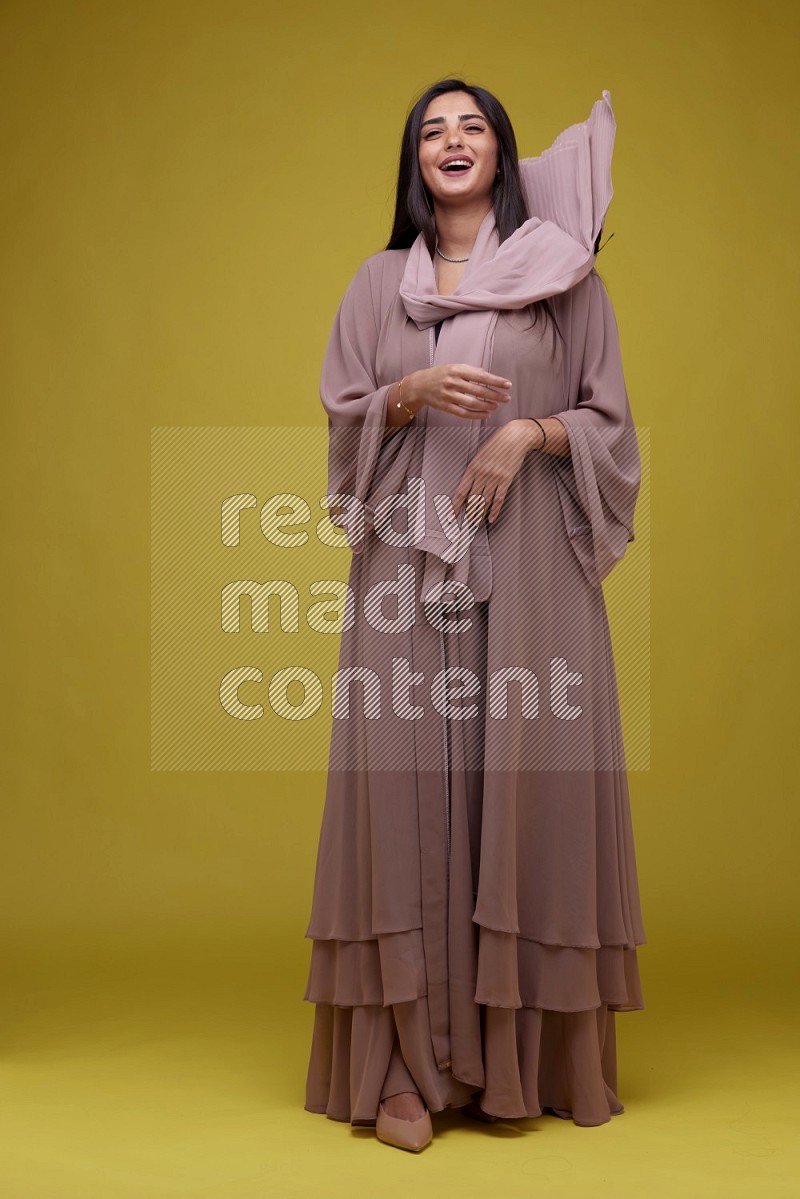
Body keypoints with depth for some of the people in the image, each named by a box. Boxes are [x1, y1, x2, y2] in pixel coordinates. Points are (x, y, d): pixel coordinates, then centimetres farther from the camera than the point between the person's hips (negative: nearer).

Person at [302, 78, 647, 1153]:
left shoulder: (564, 275, 8)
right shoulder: (378, 283, 14)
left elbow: (609, 421, 6)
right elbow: (342, 419, 10)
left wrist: (532, 431, -12)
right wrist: (411, 394, -9)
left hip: (528, 569, -1)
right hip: (408, 565, 2)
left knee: (525, 780, -2)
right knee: (406, 782, -4)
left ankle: (524, 1058, 10)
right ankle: (409, 1064, 2)